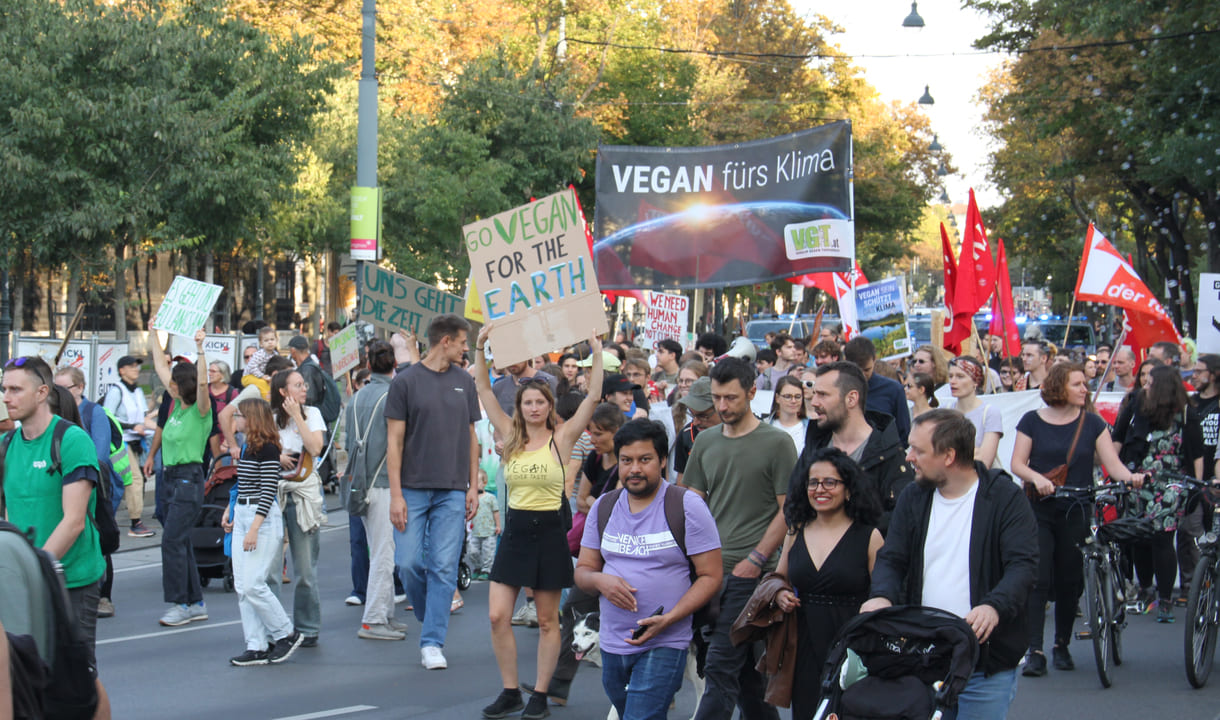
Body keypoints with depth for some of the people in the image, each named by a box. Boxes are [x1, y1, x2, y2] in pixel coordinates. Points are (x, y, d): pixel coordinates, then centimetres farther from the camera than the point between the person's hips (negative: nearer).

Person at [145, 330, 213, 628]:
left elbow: (202, 383, -30)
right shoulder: (177, 405, 11)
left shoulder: (200, 410, -10)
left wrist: (200, 350, -36)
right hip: (172, 477, 9)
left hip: (189, 478, -9)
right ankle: (195, 603, 16)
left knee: (173, 541, -12)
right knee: (179, 542, 10)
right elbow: (160, 366, 21)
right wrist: (153, 336, 24)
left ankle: (180, 604, -7)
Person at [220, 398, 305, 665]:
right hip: (242, 516, 9)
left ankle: (287, 634, 4)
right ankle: (256, 647, 7)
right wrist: (230, 511, 21)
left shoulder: (267, 449, -13)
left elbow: (269, 491, -18)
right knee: (242, 587, 4)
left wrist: (254, 528, -22)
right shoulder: (246, 447, 14)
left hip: (264, 519, -9)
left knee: (253, 584, -11)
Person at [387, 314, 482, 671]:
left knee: (444, 568, -2)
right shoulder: (406, 381, -2)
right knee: (408, 563, -4)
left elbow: (470, 437, 13)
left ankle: (432, 642, 4)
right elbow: (395, 440, -2)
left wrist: (473, 486, 6)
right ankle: (429, 618, 23)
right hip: (413, 489, -2)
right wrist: (396, 494, -8)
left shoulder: (464, 381, 8)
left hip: (453, 491, 2)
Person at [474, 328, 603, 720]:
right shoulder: (511, 437, 5)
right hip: (515, 530, 3)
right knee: (497, 617, -2)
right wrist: (480, 349, -5)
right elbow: (484, 391, 3)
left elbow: (593, 397, -11)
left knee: (547, 621, 5)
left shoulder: (561, 438, -3)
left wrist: (597, 354, -17)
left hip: (549, 532, -3)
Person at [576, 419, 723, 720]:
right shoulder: (604, 507, 8)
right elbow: (583, 570, 13)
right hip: (612, 645, 6)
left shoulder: (687, 506, -7)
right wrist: (600, 580, -13)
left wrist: (667, 619, -21)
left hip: (664, 645, -6)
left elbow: (711, 576, -8)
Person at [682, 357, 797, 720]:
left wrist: (755, 560, -12)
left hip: (751, 572, -6)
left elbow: (788, 509, -6)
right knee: (746, 667, 14)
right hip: (709, 568, 6)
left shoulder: (776, 442, -4)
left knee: (720, 666, -10)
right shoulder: (705, 441, 12)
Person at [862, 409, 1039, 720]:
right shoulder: (913, 497, 9)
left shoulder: (1005, 497, -6)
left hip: (988, 661, -4)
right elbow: (891, 559, 9)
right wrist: (883, 595, -14)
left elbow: (1023, 565, -13)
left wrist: (995, 606, -33)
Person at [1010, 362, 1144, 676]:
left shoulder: (1092, 423, 4)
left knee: (1070, 582, 6)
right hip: (1039, 510, -2)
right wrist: (1036, 477, -22)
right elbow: (1017, 463, -2)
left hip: (1076, 512, 2)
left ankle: (1062, 646, 23)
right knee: (1038, 579, -10)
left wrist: (1129, 476, -24)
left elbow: (1112, 463, -3)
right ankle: (1035, 651, -10)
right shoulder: (1032, 421, 2)